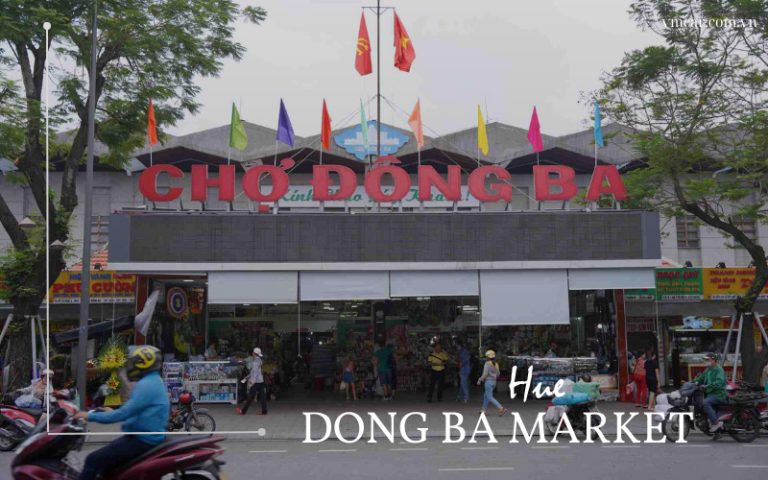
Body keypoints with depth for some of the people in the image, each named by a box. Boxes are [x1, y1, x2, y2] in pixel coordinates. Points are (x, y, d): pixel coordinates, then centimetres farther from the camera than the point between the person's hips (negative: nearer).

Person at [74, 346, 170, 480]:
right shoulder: (155, 382, 14)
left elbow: (123, 414, -23)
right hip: (148, 437, 11)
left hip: (142, 441, -11)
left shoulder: (146, 385, -19)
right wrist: (114, 412, 27)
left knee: (93, 460, -11)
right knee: (103, 456, 23)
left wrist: (90, 416, -14)